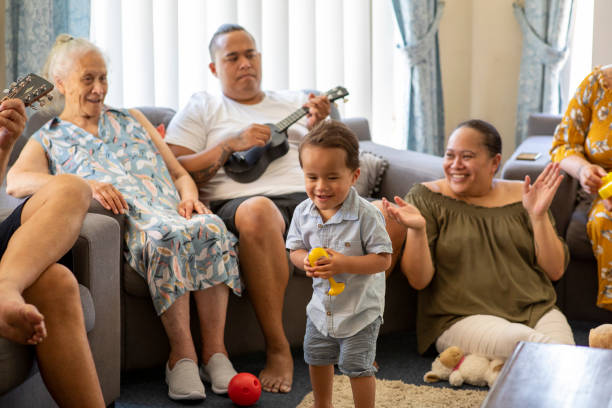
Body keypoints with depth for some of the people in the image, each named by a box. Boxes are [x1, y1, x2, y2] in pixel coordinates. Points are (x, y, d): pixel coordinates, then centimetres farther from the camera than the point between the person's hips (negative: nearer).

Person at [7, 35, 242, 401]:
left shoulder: (132, 121, 31)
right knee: (165, 237, -39)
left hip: (175, 215, 4)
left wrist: (190, 197, 2)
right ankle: (182, 353, -31)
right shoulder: (48, 140, 19)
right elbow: (16, 181, -4)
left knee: (211, 228, -33)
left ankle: (214, 349, -27)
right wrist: (83, 184, -21)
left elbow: (179, 173, 28)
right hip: (125, 229, -3)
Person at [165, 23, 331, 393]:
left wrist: (318, 128, 2)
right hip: (240, 201, -3)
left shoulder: (294, 102, 27)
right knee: (258, 211, -43)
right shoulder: (202, 108, 17)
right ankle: (278, 350, -35)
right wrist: (230, 145, -7)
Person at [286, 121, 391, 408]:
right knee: (317, 358, 22)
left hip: (360, 308, -6)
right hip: (321, 305, 6)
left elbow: (383, 259, -22)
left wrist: (344, 264, -33)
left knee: (357, 366, 1)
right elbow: (295, 249, 3)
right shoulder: (303, 213, -8)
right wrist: (305, 261, -21)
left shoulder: (366, 216, -24)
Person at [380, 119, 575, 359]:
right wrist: (417, 229, -17)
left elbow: (555, 271, 8)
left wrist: (539, 215, -4)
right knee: (521, 339, -33)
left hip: (536, 310, 2)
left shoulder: (521, 196, 13)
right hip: (461, 319, -2)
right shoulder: (427, 197, 6)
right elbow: (419, 280, -1)